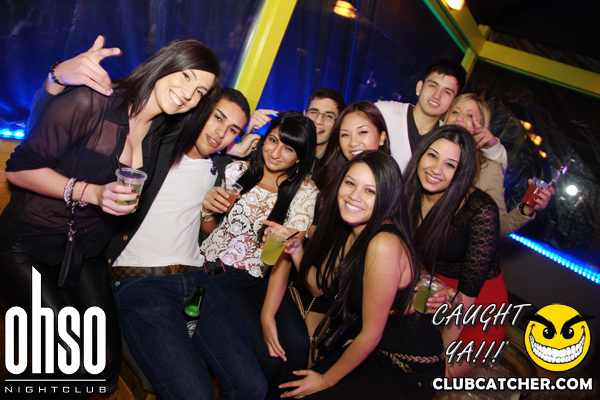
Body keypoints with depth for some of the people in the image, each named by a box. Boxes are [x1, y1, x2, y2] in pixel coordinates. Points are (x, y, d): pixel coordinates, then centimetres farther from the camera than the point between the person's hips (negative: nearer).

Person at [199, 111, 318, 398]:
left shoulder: (304, 193, -3)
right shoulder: (237, 171, 2)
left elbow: (286, 254, -12)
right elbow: (209, 231, 11)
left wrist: (268, 314, -22)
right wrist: (207, 209, -13)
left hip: (262, 278, 1)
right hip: (218, 271, 0)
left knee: (297, 346, -23)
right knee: (266, 355, -21)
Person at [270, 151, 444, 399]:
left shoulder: (384, 244, -30)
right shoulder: (348, 230, -4)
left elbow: (371, 334, -22)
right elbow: (319, 286, 6)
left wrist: (327, 380, -8)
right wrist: (296, 250, -12)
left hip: (411, 369, -7)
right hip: (373, 348, 7)